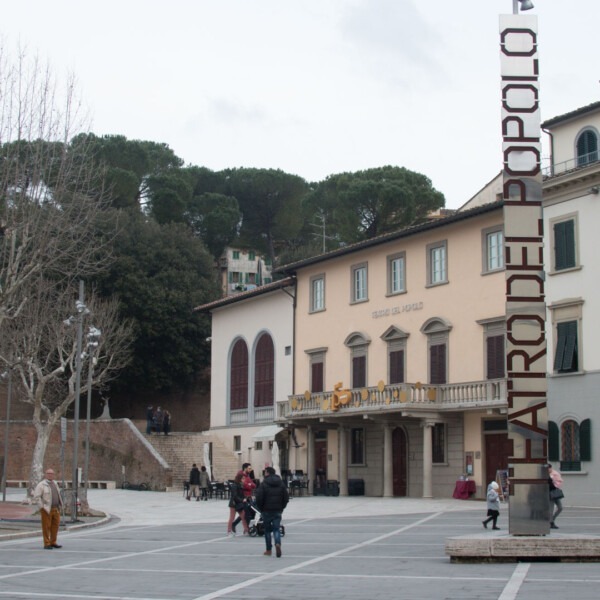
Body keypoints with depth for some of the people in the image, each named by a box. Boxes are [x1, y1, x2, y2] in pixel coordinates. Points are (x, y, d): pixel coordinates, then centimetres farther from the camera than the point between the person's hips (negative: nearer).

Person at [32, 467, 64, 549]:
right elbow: (36, 497, -13)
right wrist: (43, 507, -15)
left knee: (55, 526, 7)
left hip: (56, 509, 7)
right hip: (46, 509, -7)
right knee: (46, 527, -3)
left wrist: (60, 506, 17)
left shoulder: (54, 483, 16)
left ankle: (53, 542, 17)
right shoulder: (41, 485, -7)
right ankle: (47, 544, 3)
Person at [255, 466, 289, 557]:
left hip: (267, 511, -3)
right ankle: (278, 543, -24)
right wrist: (282, 507, 13)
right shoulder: (281, 484, 5)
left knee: (267, 530, 10)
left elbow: (259, 498, -13)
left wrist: (261, 508, 2)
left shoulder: (264, 484, -9)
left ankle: (268, 550, 15)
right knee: (277, 529, 4)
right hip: (278, 511, 3)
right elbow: (286, 497, 5)